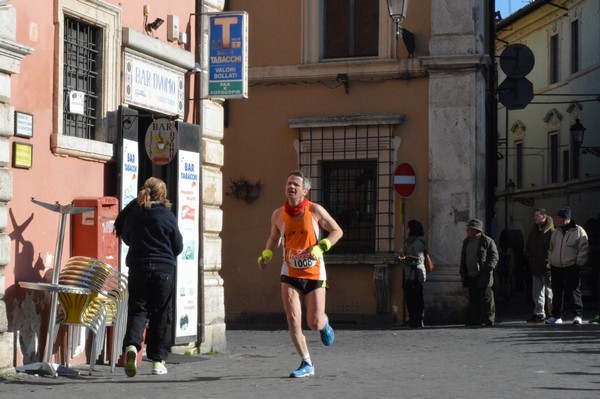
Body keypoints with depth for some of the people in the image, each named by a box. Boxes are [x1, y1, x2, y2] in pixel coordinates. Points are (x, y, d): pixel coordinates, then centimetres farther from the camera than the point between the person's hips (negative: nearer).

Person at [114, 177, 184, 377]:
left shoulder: (132, 213, 0)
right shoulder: (167, 216, -6)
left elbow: (125, 237, 16)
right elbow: (178, 246, 2)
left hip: (138, 268, 2)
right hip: (164, 269, -2)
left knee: (137, 310, 6)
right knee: (161, 315, 8)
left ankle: (132, 345, -23)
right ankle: (158, 361, 10)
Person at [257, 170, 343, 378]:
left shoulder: (315, 210, -8)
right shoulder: (278, 215, 0)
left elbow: (337, 231, -1)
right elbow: (274, 239, 17)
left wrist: (320, 247, -16)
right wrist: (266, 255, -2)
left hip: (314, 273, -2)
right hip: (290, 274, 2)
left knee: (315, 324, -3)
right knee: (293, 320, -10)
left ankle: (324, 323, 36)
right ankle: (307, 364, 4)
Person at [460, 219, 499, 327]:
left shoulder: (488, 241, -4)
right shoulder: (466, 242, 17)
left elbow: (494, 257, -6)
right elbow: (463, 258, 22)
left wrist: (488, 268, -18)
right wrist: (462, 273, 13)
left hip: (483, 276, -6)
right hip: (471, 277, 6)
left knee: (486, 298, -4)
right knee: (473, 299, 6)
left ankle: (489, 320, 1)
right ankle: (475, 320, 11)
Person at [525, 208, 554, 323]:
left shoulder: (551, 231, -9)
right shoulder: (534, 231, 16)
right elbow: (528, 247, 24)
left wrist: (548, 261, -16)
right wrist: (530, 257, 9)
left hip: (547, 266, -8)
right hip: (535, 267, 8)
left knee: (549, 291, -3)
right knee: (537, 291, 9)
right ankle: (539, 313, 14)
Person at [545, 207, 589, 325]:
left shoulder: (578, 231, -5)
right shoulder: (556, 232, 13)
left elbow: (584, 248, -6)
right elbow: (551, 248, 23)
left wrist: (579, 262, -10)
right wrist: (550, 260, 12)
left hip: (571, 267, -5)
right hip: (556, 267, 6)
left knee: (573, 291, -7)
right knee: (557, 292, 7)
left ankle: (577, 315, -2)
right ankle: (556, 316, 13)